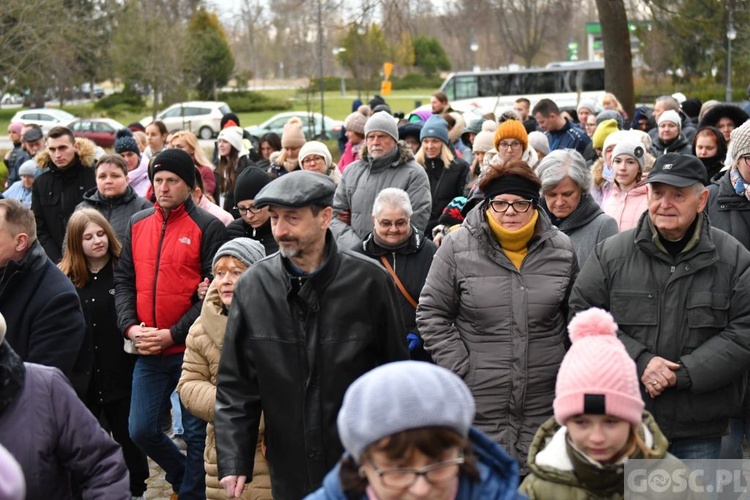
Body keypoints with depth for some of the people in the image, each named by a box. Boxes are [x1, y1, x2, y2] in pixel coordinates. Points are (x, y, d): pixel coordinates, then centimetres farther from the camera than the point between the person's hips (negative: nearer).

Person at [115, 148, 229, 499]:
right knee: (141, 430, 9)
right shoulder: (137, 224, 10)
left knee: (196, 433, 4)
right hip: (147, 352, 5)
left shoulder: (208, 227, -6)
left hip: (191, 349, -5)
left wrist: (173, 334, -15)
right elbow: (124, 280, 11)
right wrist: (130, 326, -4)